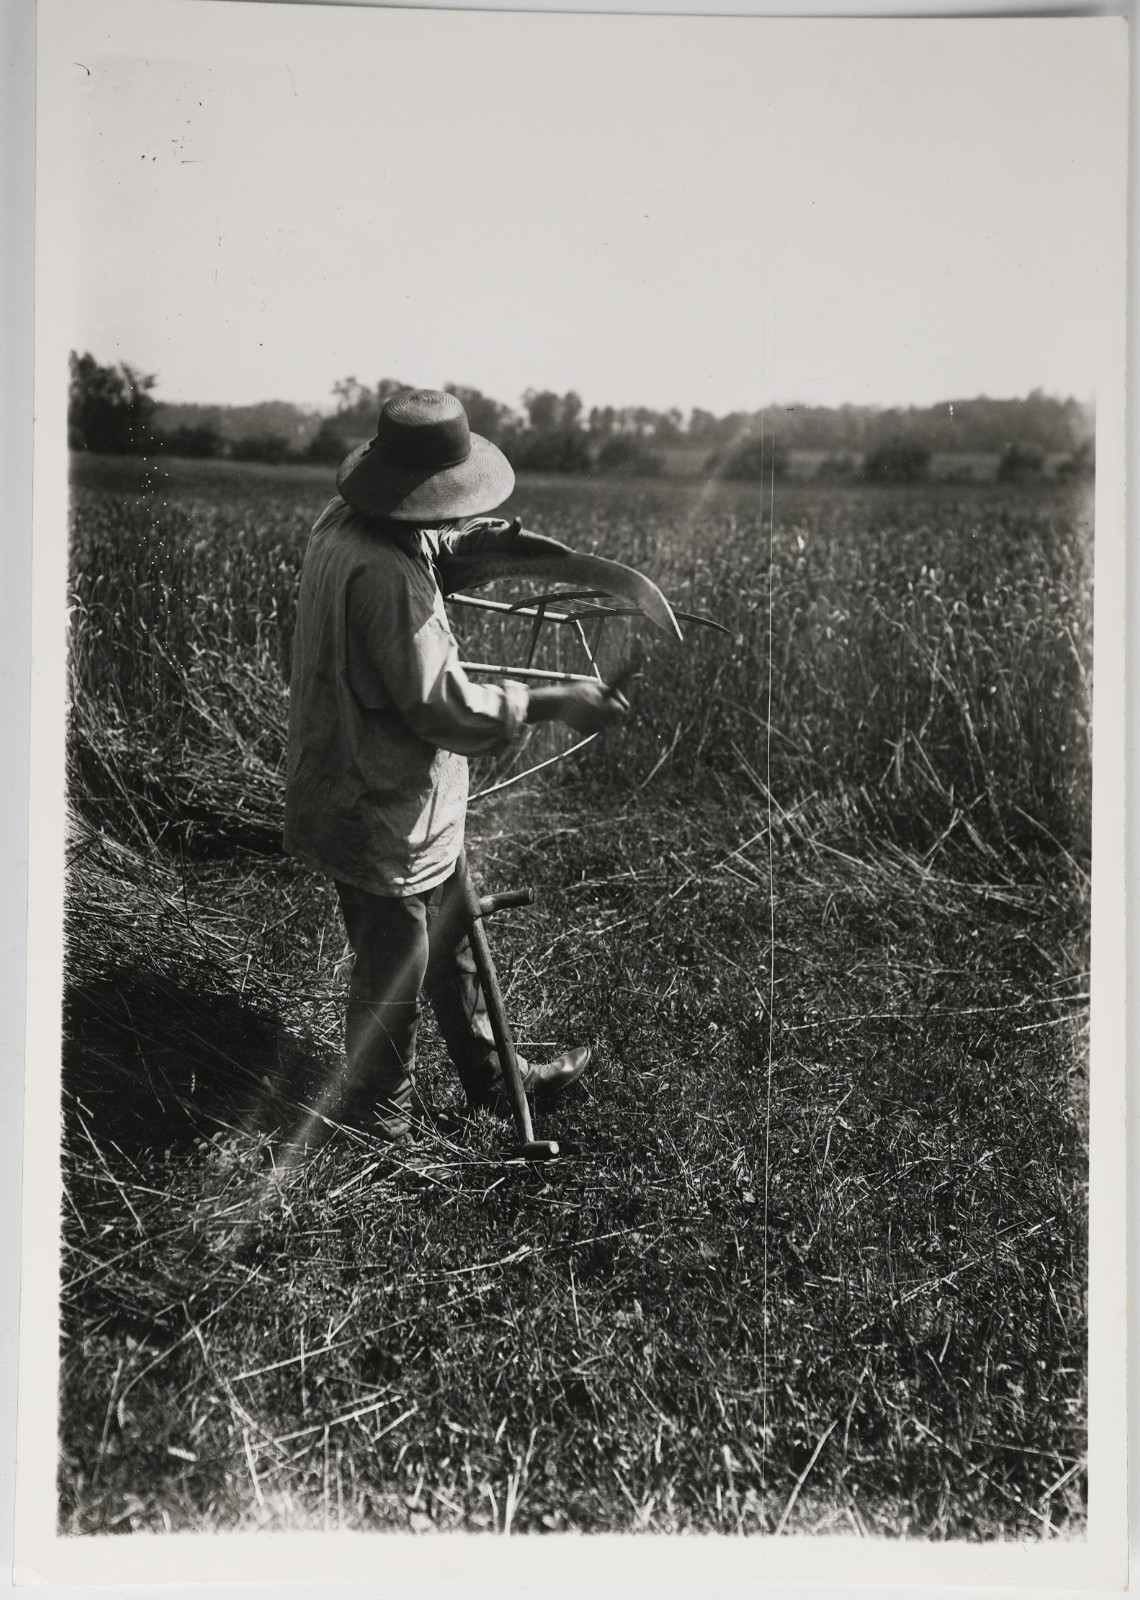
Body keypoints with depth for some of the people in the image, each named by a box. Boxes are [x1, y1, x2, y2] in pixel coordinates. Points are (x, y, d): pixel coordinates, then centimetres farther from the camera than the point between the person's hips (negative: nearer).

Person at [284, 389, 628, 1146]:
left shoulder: (346, 522, -1)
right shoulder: (382, 573, -31)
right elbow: (443, 705, -30)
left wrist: (462, 541, 12)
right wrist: (553, 703, -24)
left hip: (366, 792, 10)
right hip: (381, 819, -10)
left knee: (450, 937, 24)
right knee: (393, 978, 9)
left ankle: (493, 1077, 44)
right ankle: (378, 1131, 31)